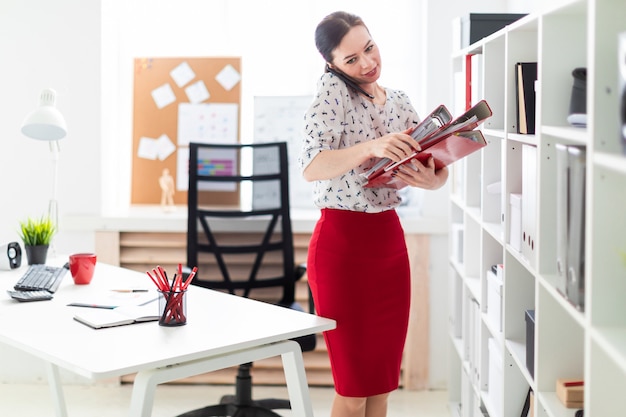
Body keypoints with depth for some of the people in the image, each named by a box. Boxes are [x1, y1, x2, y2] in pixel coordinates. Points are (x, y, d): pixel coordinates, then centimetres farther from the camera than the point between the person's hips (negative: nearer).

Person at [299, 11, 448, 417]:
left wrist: (431, 179, -19)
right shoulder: (333, 90, -8)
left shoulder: (400, 101, 10)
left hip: (390, 241, 6)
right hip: (341, 245, -6)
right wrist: (371, 147, -36)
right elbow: (311, 166, -21)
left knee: (382, 384, 12)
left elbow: (436, 165, 5)